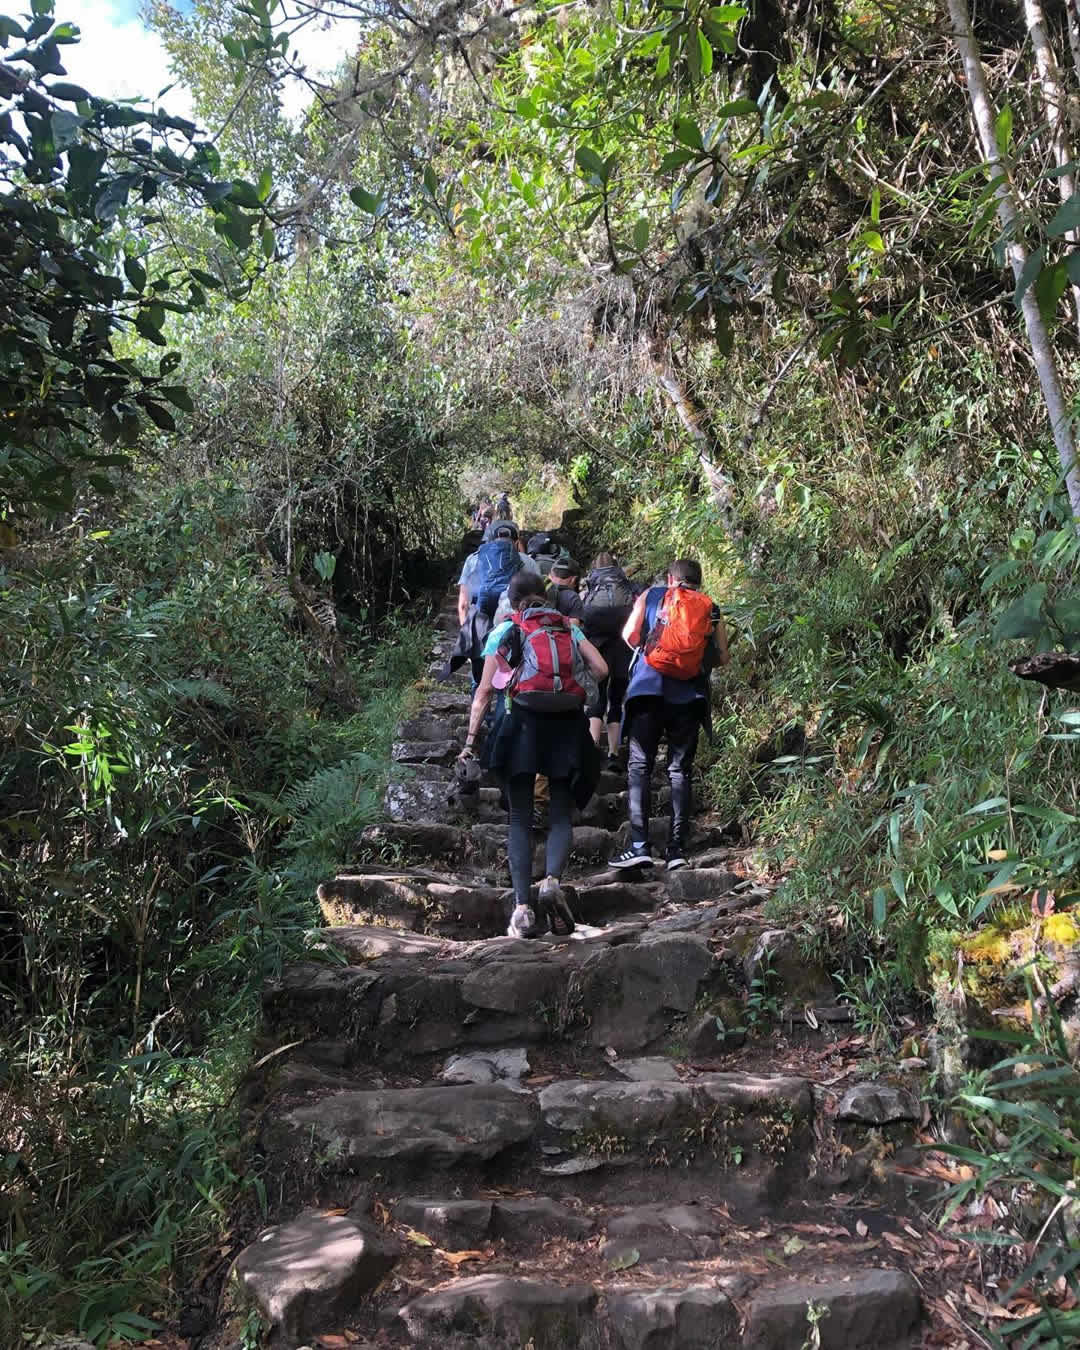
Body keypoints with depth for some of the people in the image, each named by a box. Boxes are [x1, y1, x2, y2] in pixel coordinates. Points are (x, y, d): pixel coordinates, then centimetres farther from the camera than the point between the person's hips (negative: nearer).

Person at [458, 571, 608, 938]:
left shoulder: (504, 631, 13)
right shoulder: (569, 628, 19)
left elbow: (484, 691, 6)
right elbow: (601, 669, 5)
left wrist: (471, 739, 7)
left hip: (525, 722, -1)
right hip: (568, 725, 1)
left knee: (520, 819, 3)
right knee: (561, 815, 7)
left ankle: (522, 908, -7)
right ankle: (552, 880, -20)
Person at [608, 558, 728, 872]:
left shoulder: (651, 596, 11)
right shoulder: (711, 609, 14)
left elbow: (629, 635, 2)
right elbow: (722, 657, 9)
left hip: (649, 688, -1)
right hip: (689, 695, 2)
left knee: (640, 766, 1)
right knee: (680, 770, 6)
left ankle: (639, 846, -8)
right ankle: (677, 849, 1)